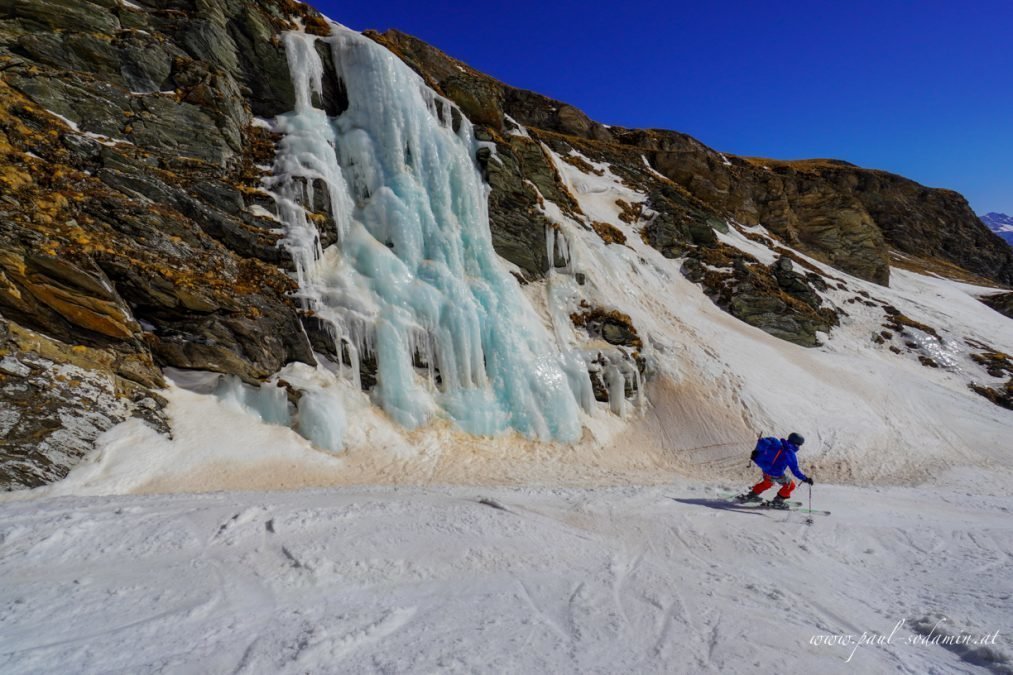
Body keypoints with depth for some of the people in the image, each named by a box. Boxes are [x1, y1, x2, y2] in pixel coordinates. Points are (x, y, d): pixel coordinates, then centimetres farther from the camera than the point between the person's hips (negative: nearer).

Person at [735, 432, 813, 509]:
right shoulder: (790, 454, -17)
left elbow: (761, 442, 6)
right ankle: (777, 501, 21)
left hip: (765, 469, 7)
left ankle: (752, 495, 37)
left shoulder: (777, 443, 0)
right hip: (775, 474, -6)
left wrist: (756, 452, 18)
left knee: (768, 483, 35)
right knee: (790, 485, 17)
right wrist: (805, 479, -6)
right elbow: (795, 470, -15)